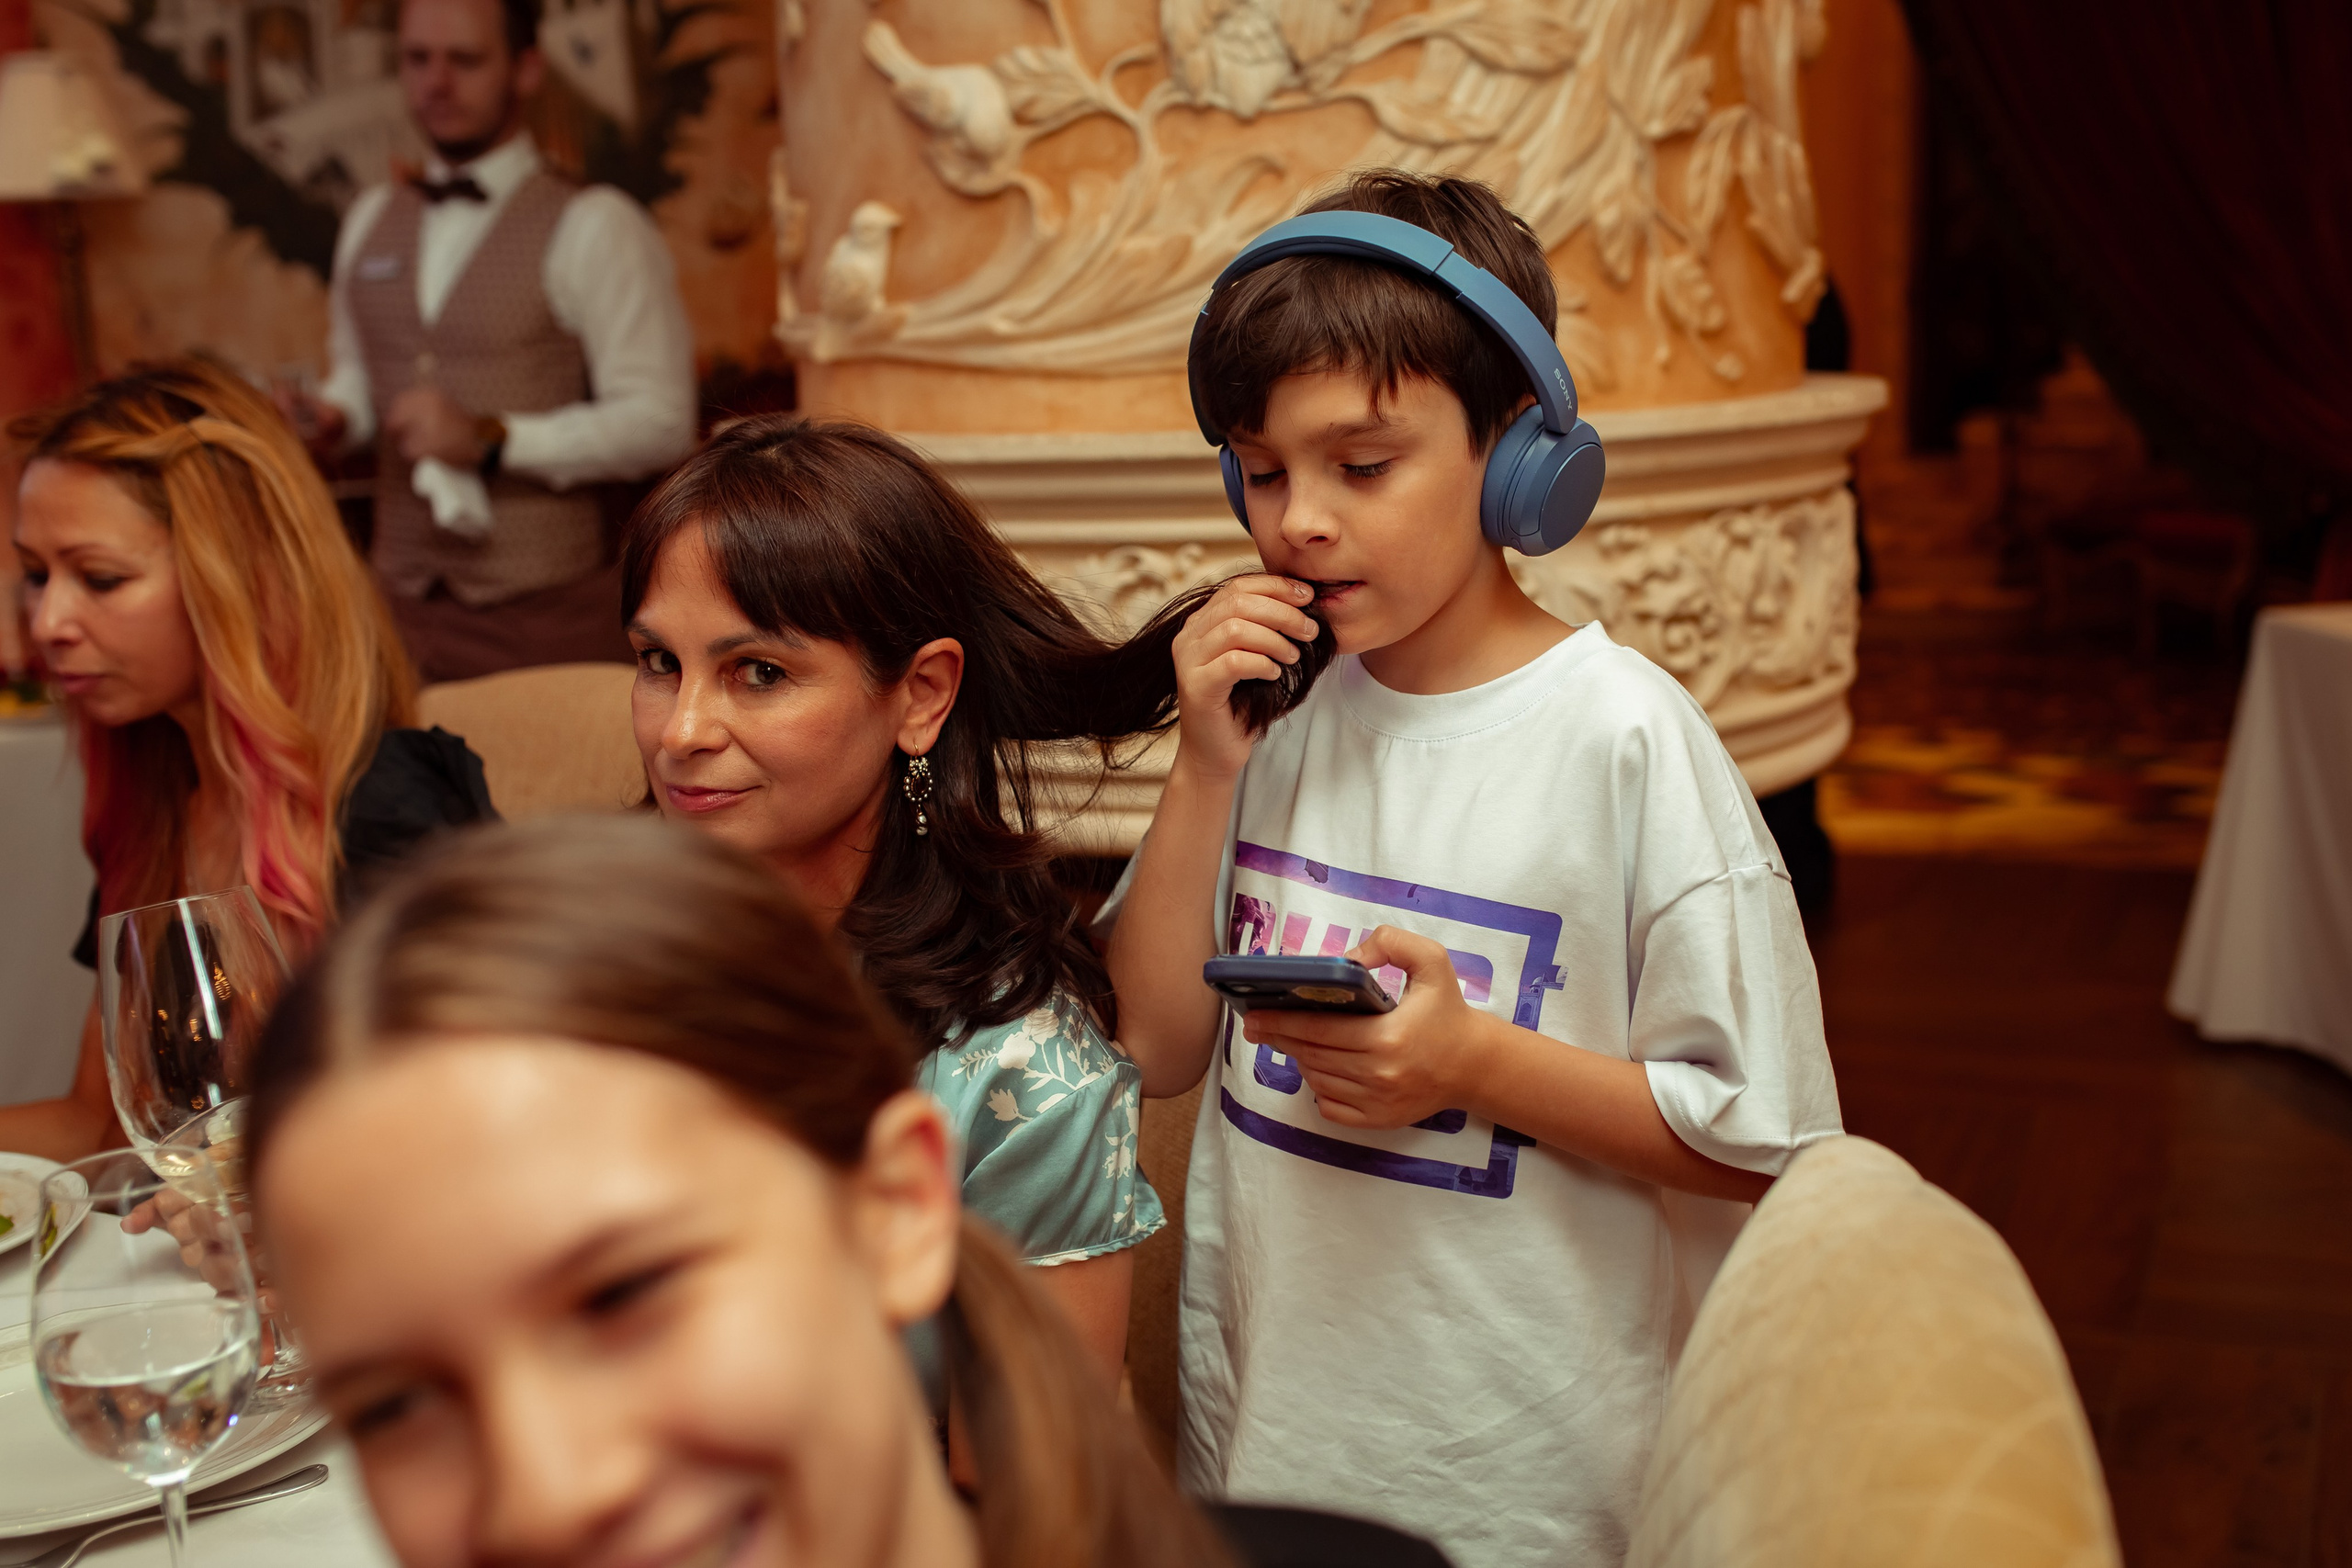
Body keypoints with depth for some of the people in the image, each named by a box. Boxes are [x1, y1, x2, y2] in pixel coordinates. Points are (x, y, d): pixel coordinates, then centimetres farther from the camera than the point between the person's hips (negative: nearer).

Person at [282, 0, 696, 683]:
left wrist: (490, 438, -20)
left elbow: (659, 423, -12)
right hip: (403, 598, 5)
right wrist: (334, 415, 3)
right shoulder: (371, 220, 14)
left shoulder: (593, 228, -6)